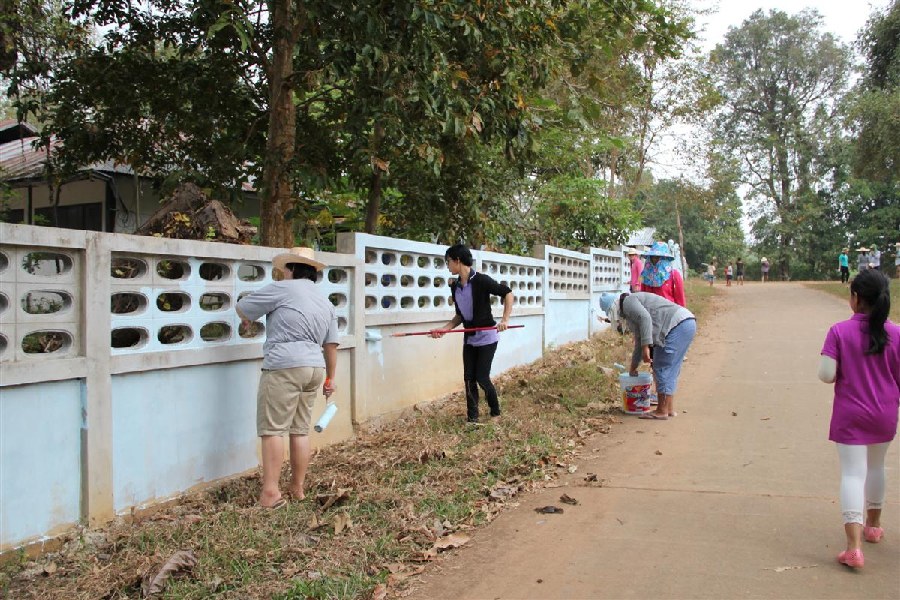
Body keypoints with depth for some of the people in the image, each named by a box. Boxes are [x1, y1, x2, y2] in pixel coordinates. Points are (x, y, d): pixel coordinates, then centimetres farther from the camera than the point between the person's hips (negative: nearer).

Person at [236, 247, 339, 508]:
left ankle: (270, 492, -7)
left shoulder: (284, 289, -2)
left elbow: (242, 307, 3)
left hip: (284, 366, -7)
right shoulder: (326, 304, 18)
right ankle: (298, 488, 18)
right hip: (314, 368, 7)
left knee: (272, 429, -4)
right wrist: (330, 377, 26)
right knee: (300, 430, 12)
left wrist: (247, 319, 25)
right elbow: (331, 345, 19)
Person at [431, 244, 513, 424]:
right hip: (469, 338, 6)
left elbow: (508, 294, -13)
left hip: (487, 336, -6)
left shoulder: (481, 280, -19)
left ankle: (495, 412, 19)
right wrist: (444, 329, 0)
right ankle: (472, 418, 14)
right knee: (469, 378, 4)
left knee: (482, 377, -4)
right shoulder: (455, 286, 3)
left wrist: (505, 320, -21)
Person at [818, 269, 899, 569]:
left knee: (853, 473, -2)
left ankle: (854, 547, -11)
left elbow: (826, 375, -17)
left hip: (850, 415, -3)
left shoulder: (839, 331, -14)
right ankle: (873, 525, 43)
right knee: (875, 467, 23)